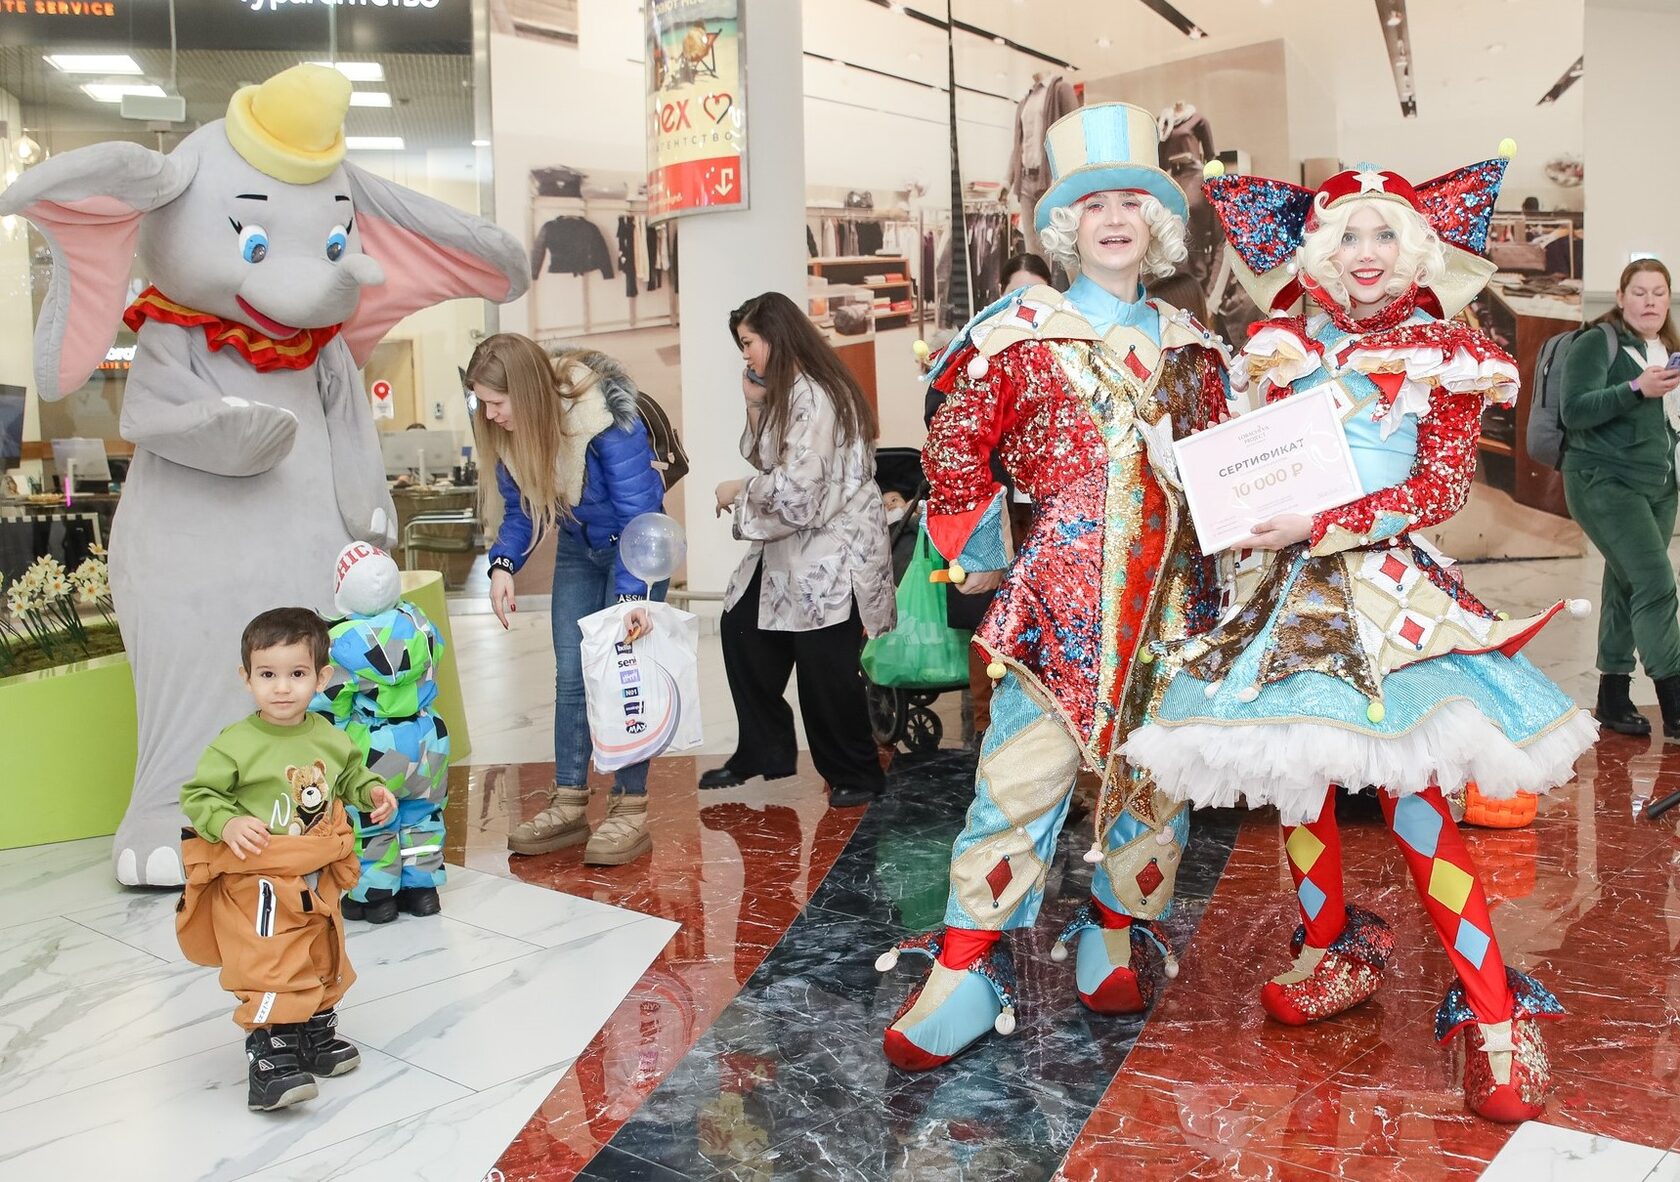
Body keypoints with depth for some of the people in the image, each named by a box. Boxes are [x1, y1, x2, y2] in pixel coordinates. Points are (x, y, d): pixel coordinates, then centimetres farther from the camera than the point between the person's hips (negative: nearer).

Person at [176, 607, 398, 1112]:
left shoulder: (329, 738, 0)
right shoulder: (235, 745, -16)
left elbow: (350, 773, 17)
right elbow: (196, 795, -12)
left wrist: (372, 790, -1)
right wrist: (227, 823, -28)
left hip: (318, 882, 6)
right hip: (254, 885, -6)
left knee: (322, 963, 21)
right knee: (268, 969, -10)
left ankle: (316, 1034, 40)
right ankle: (269, 1056, 1)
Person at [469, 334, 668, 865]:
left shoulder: (606, 416, -32)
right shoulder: (507, 429, -12)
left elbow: (638, 514, -32)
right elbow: (519, 507, -2)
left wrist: (631, 591, -40)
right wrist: (503, 564, -20)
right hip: (578, 548, 6)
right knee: (570, 674, 3)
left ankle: (630, 808, -1)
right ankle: (568, 805, 10)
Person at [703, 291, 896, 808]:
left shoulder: (815, 397, -18)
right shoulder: (783, 393, 14)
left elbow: (796, 486, -24)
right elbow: (761, 459, 18)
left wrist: (737, 491, -8)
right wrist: (754, 404, 4)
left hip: (831, 551, -11)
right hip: (788, 548, 11)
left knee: (825, 666, -6)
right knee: (741, 629, 11)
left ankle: (855, 774, 13)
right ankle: (764, 751, 23)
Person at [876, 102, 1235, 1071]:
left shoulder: (1194, 349, 14)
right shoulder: (1022, 334, 1)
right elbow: (955, 447, 1)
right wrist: (982, 551, -1)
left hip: (1170, 600, 5)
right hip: (1056, 597, -4)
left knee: (1159, 771, 9)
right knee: (1024, 773, -6)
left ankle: (1118, 935, 29)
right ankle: (965, 970, 4)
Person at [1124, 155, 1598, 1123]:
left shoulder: (1442, 353, 2)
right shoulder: (1288, 349, 11)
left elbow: (1446, 483, -6)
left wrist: (1321, 526, -16)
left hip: (1391, 582, -4)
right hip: (1298, 580, 4)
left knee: (1411, 789, -13)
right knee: (1298, 778, 7)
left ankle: (1496, 1015, -4)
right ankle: (1333, 952, 30)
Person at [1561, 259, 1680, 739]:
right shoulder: (1597, 343, -7)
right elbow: (1574, 412, -17)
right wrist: (1637, 388, -26)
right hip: (1604, 482, -7)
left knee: (1627, 585, 8)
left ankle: (1613, 698, 15)